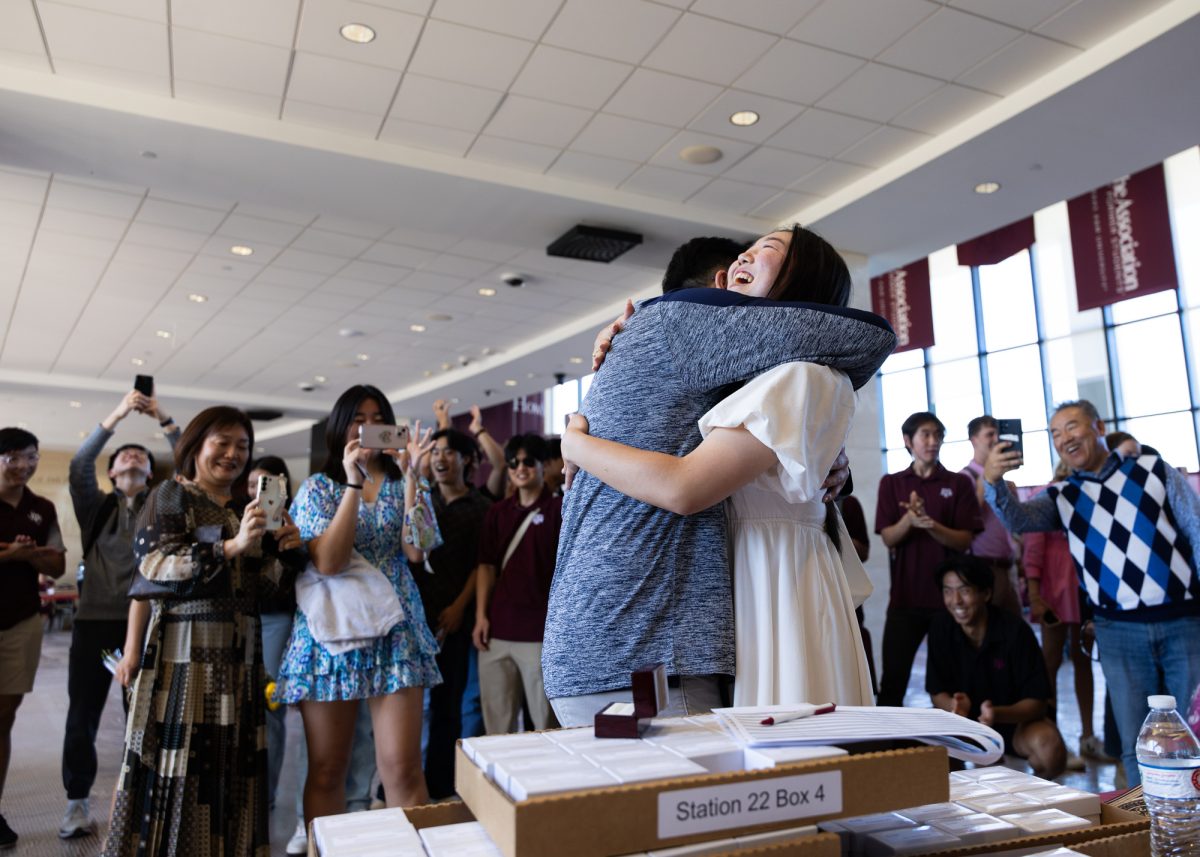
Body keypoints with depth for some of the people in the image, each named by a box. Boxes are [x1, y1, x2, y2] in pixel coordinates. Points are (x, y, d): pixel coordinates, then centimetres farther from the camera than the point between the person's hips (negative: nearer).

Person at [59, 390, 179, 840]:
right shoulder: (96, 507, 8)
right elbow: (78, 468, -10)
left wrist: (164, 420, -11)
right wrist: (116, 416, -18)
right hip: (94, 621, 0)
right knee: (82, 716, 6)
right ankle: (77, 802, 21)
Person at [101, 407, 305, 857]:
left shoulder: (249, 508, 15)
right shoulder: (170, 496, -1)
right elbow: (153, 566, -14)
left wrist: (286, 551, -5)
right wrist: (231, 547, -23)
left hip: (239, 650, 5)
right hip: (184, 647, -5)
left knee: (232, 760, 7)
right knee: (178, 756, -4)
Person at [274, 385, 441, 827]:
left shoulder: (402, 485, 8)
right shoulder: (317, 487, 3)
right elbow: (327, 562, -13)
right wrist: (354, 482, -16)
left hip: (395, 632, 1)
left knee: (402, 768, -6)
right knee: (326, 771, 9)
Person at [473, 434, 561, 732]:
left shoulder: (559, 509, 0)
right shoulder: (497, 512, 12)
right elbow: (486, 566, 12)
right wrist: (480, 615, 5)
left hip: (540, 632, -4)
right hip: (497, 630, 4)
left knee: (547, 722, 0)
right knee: (496, 722, 11)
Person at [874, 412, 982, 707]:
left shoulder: (959, 483, 4)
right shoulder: (891, 483, 7)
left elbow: (964, 540, -3)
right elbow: (888, 538, -1)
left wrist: (931, 525, -22)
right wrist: (909, 520, -22)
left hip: (950, 596, 0)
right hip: (905, 596, 0)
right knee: (893, 678, 0)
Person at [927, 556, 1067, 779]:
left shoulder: (1015, 631, -21)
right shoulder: (940, 627, -14)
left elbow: (1036, 702, -19)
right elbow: (937, 693, -9)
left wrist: (998, 713, -39)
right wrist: (953, 706, -33)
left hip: (1015, 719, -1)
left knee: (1051, 751, -32)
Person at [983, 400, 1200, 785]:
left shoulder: (1152, 470, 7)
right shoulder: (1061, 497, 9)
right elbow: (1018, 519, -10)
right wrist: (993, 482, -29)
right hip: (1119, 631, 1)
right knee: (1136, 745, 6)